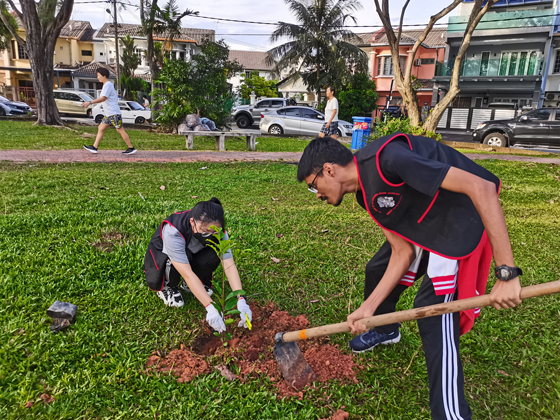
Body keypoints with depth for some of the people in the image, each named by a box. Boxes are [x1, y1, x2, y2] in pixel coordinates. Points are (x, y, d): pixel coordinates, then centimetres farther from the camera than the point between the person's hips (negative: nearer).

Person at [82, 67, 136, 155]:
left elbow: (103, 98, -22)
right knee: (101, 128, 8)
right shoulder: (106, 85, 18)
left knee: (120, 130, -6)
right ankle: (94, 147, 10)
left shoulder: (108, 85, -13)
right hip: (108, 114, 10)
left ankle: (131, 148, 0)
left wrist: (90, 102, -21)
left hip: (114, 113, -10)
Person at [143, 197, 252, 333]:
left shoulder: (217, 231, -26)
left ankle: (193, 284, 1)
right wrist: (210, 307, -48)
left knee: (212, 257, -29)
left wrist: (241, 300, -41)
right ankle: (167, 286, -5)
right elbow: (187, 274, -43)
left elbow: (229, 266, -30)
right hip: (161, 258, -3)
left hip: (191, 254, 3)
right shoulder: (173, 231, -39)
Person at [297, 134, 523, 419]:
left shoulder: (386, 158, -32)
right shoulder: (366, 194, -1)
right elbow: (402, 252, -1)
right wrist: (368, 307, -4)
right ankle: (386, 331, 47)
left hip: (463, 222, -9)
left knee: (433, 314, -12)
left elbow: (482, 187, -34)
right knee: (378, 270, 17)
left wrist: (506, 272, -34)